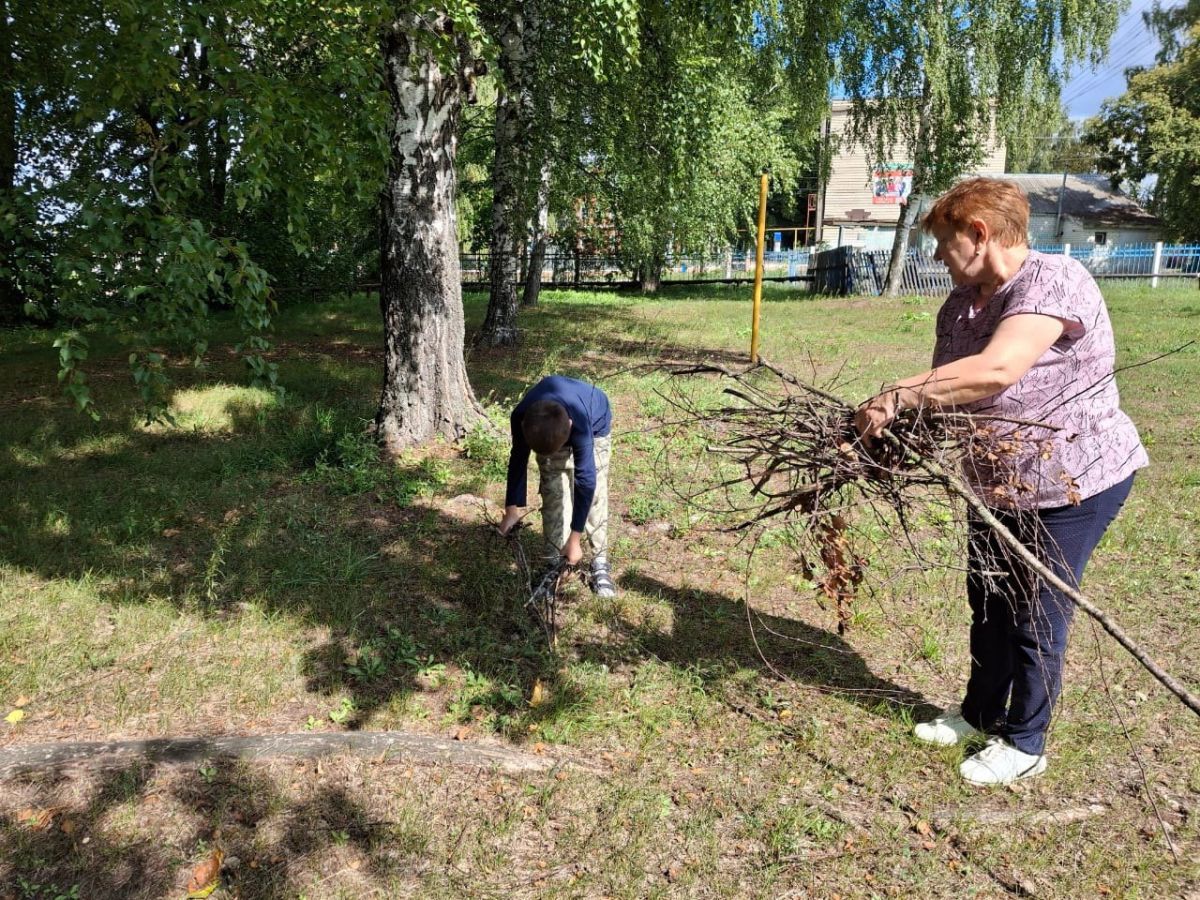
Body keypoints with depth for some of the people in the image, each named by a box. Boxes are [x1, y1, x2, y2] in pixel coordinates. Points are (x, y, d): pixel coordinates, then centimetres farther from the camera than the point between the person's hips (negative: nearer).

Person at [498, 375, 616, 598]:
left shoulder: (580, 423, -46)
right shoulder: (521, 417, -36)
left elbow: (585, 479, -39)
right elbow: (518, 460, -18)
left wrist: (574, 540, -35)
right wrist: (512, 509, -16)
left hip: (595, 424, -3)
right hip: (549, 430, 3)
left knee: (595, 495, -12)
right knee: (553, 494, -5)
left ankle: (600, 563, -3)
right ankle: (554, 562, 5)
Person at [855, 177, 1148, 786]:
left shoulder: (1053, 281, -24)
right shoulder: (960, 303, 2)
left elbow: (996, 371, -39)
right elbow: (945, 385, -2)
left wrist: (897, 397, -35)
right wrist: (897, 427, -20)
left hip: (1073, 480, -8)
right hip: (997, 483, 8)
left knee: (1036, 616, 5)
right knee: (988, 603, 20)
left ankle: (1024, 743, 26)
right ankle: (980, 712, 41)